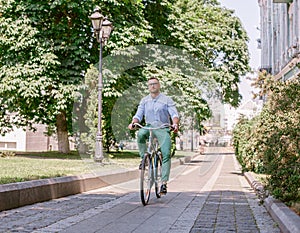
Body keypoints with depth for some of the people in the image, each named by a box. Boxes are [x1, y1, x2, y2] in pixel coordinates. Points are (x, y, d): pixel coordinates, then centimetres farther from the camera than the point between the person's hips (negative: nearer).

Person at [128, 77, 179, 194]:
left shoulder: (166, 100, 2)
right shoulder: (144, 100, 11)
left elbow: (174, 114, -8)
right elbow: (138, 115, 6)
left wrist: (175, 124, -30)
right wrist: (133, 123, -17)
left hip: (163, 129, -2)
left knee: (166, 154, -17)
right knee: (140, 134, -34)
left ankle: (164, 182, -15)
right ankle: (144, 158, -16)